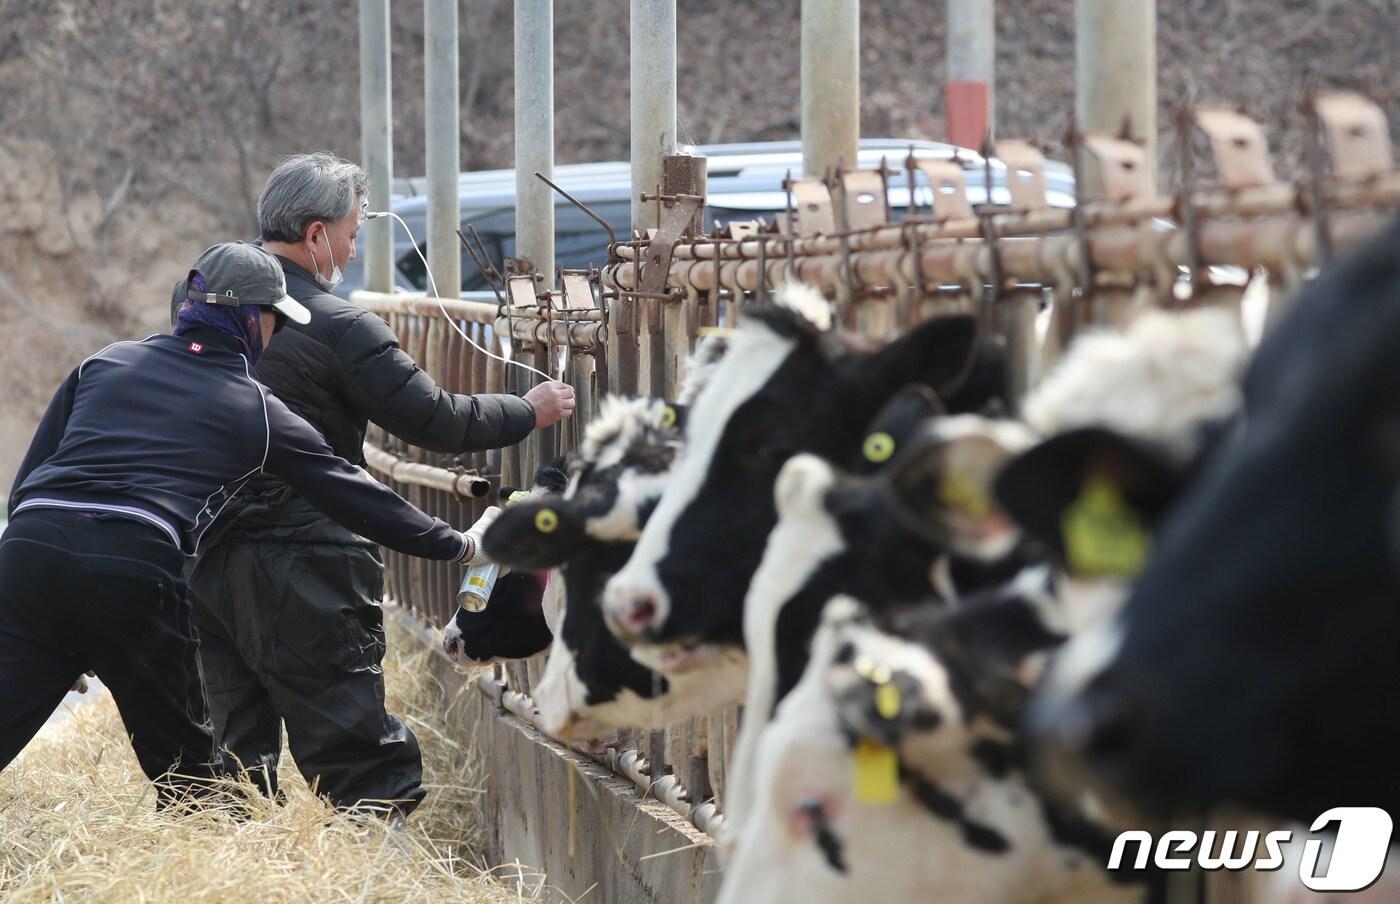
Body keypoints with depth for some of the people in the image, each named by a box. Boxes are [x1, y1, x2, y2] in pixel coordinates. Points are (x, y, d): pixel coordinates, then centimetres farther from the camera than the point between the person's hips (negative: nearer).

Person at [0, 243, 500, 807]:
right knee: (182, 761, 15)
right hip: (135, 570, -3)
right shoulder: (258, 410, 14)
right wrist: (459, 546, 29)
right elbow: (356, 496, 19)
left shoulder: (105, 363, 22)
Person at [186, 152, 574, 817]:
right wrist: (529, 412, 4)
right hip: (300, 567, -7)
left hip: (208, 555, 7)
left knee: (238, 745, 13)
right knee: (361, 760, -4)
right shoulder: (340, 328, -13)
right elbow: (434, 419, -9)